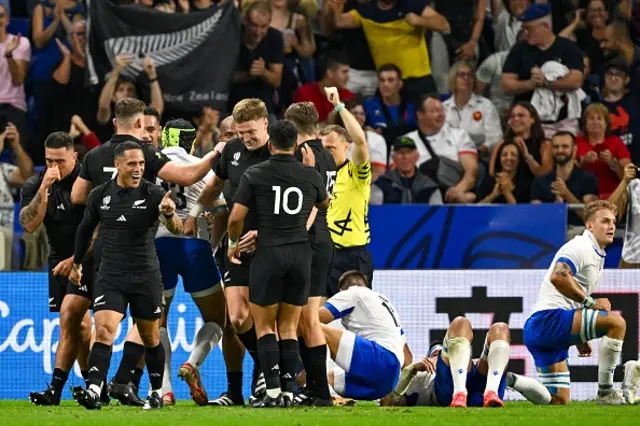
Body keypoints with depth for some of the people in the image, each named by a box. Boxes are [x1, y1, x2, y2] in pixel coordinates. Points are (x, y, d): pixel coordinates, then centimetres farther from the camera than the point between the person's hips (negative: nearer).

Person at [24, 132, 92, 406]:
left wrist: (76, 259, -18)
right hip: (60, 259, 6)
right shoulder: (35, 185, -1)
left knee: (69, 314, -19)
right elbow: (29, 225, -14)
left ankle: (56, 388, -24)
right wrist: (44, 189, -23)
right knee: (79, 324, 10)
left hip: (89, 258, -6)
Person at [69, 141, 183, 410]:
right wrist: (77, 264, 25)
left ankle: (156, 392, 26)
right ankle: (93, 391, -28)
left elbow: (176, 229, -21)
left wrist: (170, 215, -44)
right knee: (104, 331, -16)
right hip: (110, 276, 1)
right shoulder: (100, 195, 1)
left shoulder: (153, 195, -8)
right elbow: (86, 229, 18)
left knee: (150, 338, 10)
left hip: (146, 277, -1)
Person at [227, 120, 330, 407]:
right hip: (301, 253, 3)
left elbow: (236, 218, -5)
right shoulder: (311, 176, 5)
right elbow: (325, 205, 26)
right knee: (289, 327, 10)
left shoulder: (254, 175, -4)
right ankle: (288, 392, 4)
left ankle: (273, 391, -8)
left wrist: (233, 243, 15)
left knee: (264, 326, 6)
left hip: (268, 254, -3)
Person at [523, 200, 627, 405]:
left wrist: (579, 339, 24)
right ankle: (605, 392, -19)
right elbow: (558, 277, -26)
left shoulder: (597, 255, 24)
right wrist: (590, 302, -19)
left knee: (558, 401, 10)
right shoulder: (581, 247, -8)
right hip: (547, 319, -10)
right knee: (616, 321, -22)